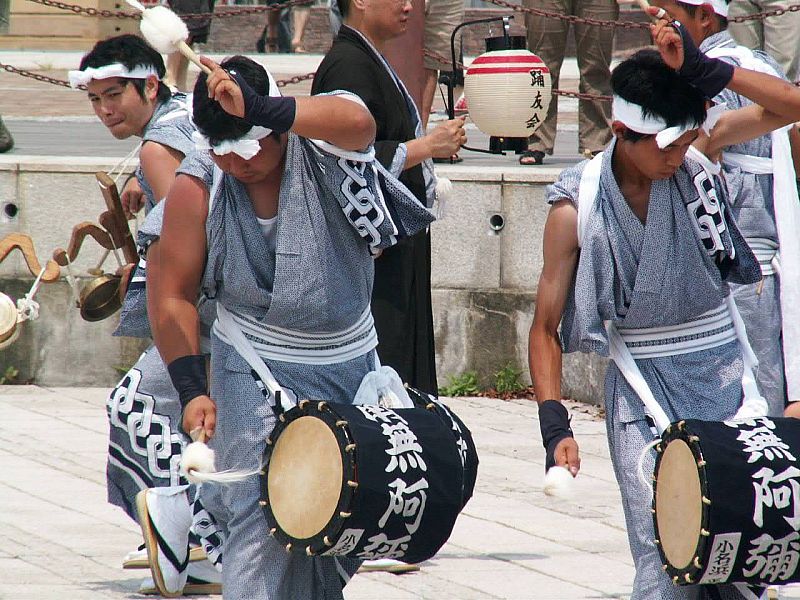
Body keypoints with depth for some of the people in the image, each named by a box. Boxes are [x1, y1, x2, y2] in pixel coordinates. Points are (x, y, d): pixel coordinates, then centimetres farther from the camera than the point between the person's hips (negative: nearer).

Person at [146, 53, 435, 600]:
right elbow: (171, 294, -5)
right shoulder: (197, 187, -11)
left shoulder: (323, 137, -14)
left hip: (350, 363, 2)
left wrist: (256, 112, -55)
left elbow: (356, 121, -40)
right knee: (262, 513, -17)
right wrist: (192, 388, -15)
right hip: (258, 370, -2)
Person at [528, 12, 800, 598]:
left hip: (723, 370, 2)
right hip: (644, 387, -2)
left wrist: (706, 72, -29)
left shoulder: (699, 152, -4)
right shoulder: (577, 208, -9)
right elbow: (546, 327, -3)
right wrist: (554, 423, -15)